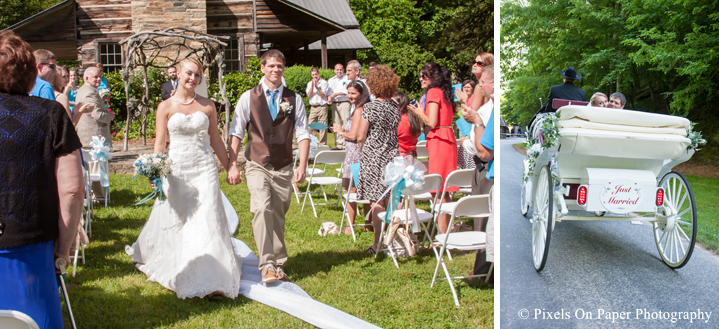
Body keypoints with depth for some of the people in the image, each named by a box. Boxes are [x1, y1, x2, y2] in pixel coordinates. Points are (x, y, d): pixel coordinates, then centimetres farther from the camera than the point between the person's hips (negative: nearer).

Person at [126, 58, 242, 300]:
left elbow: (215, 140, 12)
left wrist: (229, 167, 15)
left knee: (207, 222, -6)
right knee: (176, 223, 10)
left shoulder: (207, 105, 5)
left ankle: (211, 281, -4)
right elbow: (159, 144, 0)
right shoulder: (166, 107, 1)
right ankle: (177, 274, 31)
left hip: (205, 170, 0)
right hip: (176, 169, 0)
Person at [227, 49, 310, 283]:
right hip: (257, 165, -2)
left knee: (278, 216, 9)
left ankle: (278, 265, 22)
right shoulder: (249, 97, 1)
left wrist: (302, 166, -6)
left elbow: (302, 134, 3)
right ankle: (267, 265, -19)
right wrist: (232, 166, -7)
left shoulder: (294, 99, 5)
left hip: (283, 168, 2)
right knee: (262, 209, -22)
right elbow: (236, 133, -1)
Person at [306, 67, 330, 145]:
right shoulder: (309, 83, 15)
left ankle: (323, 144, -2)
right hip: (313, 107, 4)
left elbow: (323, 95, -6)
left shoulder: (324, 83, 2)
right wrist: (312, 86, -8)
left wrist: (316, 87, -13)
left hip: (322, 107, -4)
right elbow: (309, 95, 4)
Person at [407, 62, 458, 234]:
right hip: (448, 140, 9)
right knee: (443, 191, 12)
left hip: (438, 141, -9)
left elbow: (432, 122, -15)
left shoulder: (433, 92, -8)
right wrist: (421, 113, 21)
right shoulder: (444, 93, 19)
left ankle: (441, 234, -8)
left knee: (438, 190, -8)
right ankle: (446, 230, 16)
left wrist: (419, 113, 2)